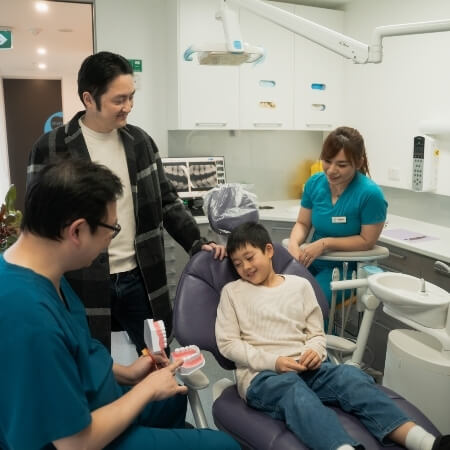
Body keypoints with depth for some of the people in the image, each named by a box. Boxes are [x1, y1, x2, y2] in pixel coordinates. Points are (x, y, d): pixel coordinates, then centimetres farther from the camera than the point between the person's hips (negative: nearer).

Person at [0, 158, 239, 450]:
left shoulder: (41, 273, -6)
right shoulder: (30, 318, -37)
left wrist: (125, 373, 5)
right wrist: (148, 388, -16)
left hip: (92, 405, 9)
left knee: (175, 396, 30)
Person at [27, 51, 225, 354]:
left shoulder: (140, 141, 5)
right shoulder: (51, 150, -9)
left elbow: (167, 202, 10)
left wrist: (197, 243, 0)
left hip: (139, 278, 4)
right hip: (85, 284, -3)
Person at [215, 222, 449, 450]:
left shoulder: (300, 285, 15)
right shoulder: (232, 292, 8)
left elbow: (316, 333, 17)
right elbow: (227, 343, 2)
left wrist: (315, 351, -9)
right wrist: (273, 361, -11)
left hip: (304, 367, 3)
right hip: (260, 374, -3)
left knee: (350, 376, -27)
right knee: (295, 391, -37)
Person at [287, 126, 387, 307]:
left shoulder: (370, 194, -17)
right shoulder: (314, 183, -1)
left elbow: (367, 240, -11)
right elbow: (302, 223, 7)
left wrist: (325, 243, -19)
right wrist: (294, 244, -15)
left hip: (346, 268, -5)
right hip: (312, 261, 5)